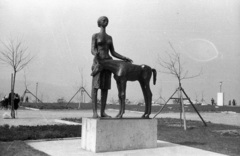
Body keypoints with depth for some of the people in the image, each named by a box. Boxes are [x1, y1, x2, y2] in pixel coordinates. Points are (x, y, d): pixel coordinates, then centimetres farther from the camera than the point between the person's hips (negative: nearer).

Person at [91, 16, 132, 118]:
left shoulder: (109, 37, 19)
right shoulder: (95, 36, 4)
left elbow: (113, 53, 16)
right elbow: (92, 50, -7)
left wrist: (124, 58, 4)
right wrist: (96, 53, -32)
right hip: (98, 61, -5)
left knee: (105, 88, 0)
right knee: (95, 87, -10)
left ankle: (103, 112, 3)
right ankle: (95, 112, -10)